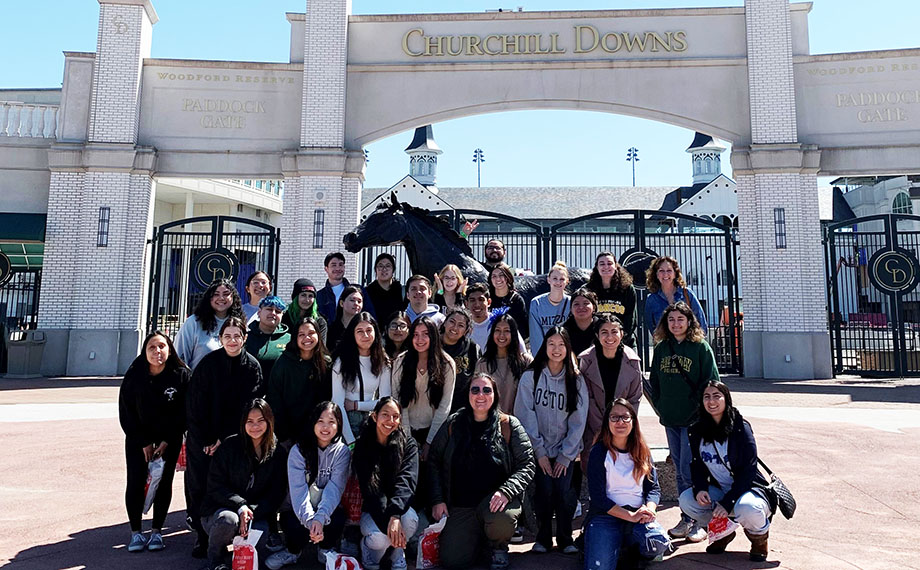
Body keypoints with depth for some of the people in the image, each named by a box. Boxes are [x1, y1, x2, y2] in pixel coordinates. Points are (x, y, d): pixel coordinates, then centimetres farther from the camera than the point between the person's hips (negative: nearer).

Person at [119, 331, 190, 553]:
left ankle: (157, 531, 13)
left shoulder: (181, 375, -12)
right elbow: (126, 413, -4)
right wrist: (144, 443, -8)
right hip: (138, 439, 1)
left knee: (164, 484, 0)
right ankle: (135, 532, 10)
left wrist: (166, 442, -10)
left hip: (169, 440, 0)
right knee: (135, 483, -5)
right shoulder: (133, 376, -9)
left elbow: (184, 412, -7)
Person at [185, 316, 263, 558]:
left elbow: (248, 407, -3)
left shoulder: (252, 366, -3)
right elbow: (194, 405, -4)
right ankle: (203, 537, 16)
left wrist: (225, 439, -8)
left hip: (234, 440, 0)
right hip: (202, 441, 0)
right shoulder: (208, 364, -5)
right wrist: (204, 441, -8)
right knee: (200, 488, 2)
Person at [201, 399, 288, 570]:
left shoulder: (279, 453, 0)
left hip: (257, 514, 2)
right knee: (228, 519, -35)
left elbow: (276, 495, -2)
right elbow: (216, 486, -8)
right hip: (218, 509, -2)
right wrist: (240, 507, -23)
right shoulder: (230, 445, -7)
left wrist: (252, 512, -21)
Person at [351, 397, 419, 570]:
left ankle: (398, 554, 0)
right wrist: (387, 521, -30)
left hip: (399, 507, 1)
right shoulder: (362, 446, -6)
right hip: (371, 510, -1)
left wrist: (395, 515, -37)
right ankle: (368, 545, 6)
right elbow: (370, 489, -16)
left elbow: (407, 480, -19)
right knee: (380, 537, -32)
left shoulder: (408, 444, -5)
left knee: (410, 519, -32)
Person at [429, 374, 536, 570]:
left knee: (502, 520, -35)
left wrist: (506, 491, -18)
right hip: (460, 505, 2)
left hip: (495, 499, -2)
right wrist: (437, 500, 2)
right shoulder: (453, 425, 5)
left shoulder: (509, 425, -1)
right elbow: (434, 462, 10)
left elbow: (527, 464, -2)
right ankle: (476, 537, 24)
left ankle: (498, 548, 3)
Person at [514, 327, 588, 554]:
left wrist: (565, 456, -4)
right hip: (539, 448, -1)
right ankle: (543, 538, 12)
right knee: (544, 490, -11)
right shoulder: (530, 376, -4)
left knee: (563, 491, -10)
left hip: (566, 450, 1)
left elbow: (578, 420, 0)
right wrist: (540, 452, -9)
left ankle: (565, 539, 13)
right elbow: (525, 415, -7)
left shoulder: (576, 380, 1)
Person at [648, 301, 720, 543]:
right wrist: (660, 408, 6)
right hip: (670, 420, 5)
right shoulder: (661, 348, 9)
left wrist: (698, 410, -11)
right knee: (680, 471, 12)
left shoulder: (701, 347, -4)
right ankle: (687, 519, 23)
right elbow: (653, 381, 15)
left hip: (694, 419, -5)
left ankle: (700, 521, 8)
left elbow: (711, 383, -5)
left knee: (689, 471, -6)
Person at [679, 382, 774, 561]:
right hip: (719, 491, 5)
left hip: (749, 489, -5)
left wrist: (727, 502, -24)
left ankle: (759, 537, 2)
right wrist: (699, 489, -16)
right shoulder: (697, 431, -1)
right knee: (686, 500, -19)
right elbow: (697, 464, 5)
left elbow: (748, 471, -18)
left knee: (747, 509, -38)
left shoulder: (741, 428, -16)